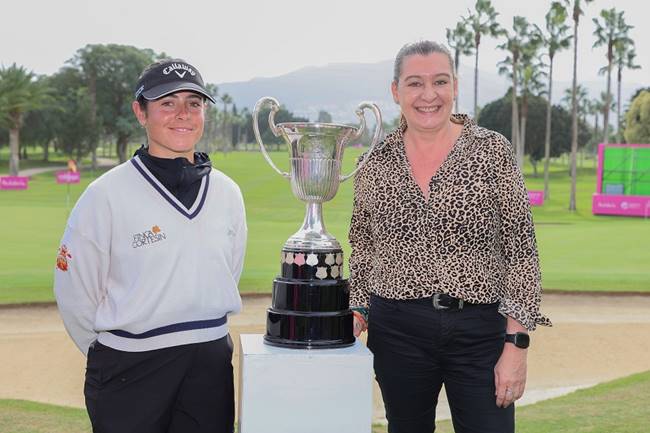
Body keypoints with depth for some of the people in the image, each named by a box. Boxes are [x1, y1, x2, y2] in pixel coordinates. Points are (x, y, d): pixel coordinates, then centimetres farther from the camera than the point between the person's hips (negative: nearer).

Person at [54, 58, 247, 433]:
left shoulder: (227, 192, 4)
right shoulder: (107, 194, -9)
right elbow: (75, 292, -4)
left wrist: (202, 336, 14)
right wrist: (112, 354, 4)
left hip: (212, 363, 4)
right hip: (129, 371, -4)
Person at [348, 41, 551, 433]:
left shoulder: (492, 150, -5)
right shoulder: (375, 162, 3)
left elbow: (521, 252, -5)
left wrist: (516, 344, -9)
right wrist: (358, 312, 1)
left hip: (480, 331, -2)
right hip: (397, 331, 2)